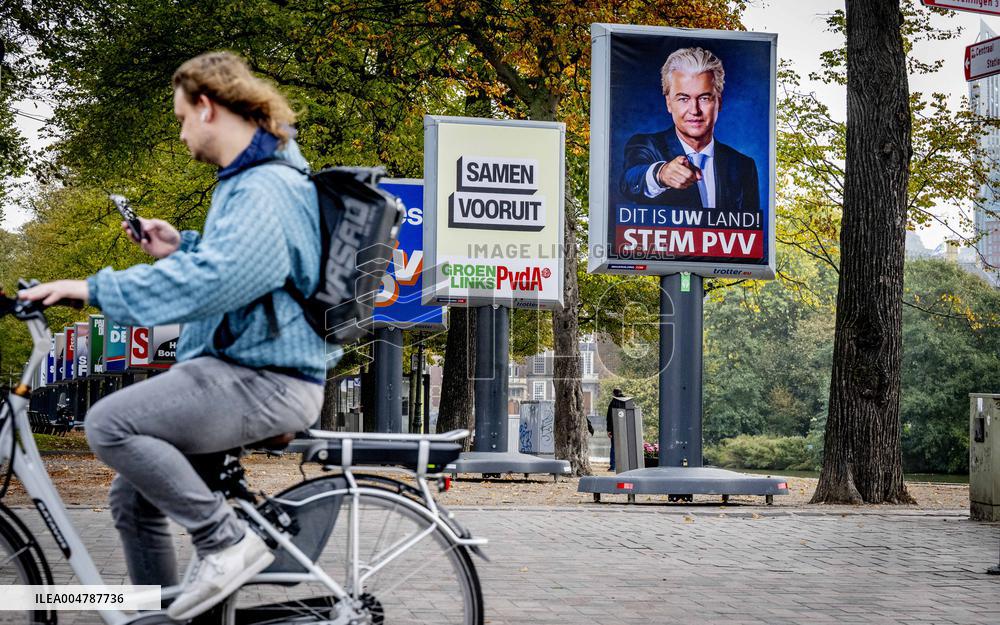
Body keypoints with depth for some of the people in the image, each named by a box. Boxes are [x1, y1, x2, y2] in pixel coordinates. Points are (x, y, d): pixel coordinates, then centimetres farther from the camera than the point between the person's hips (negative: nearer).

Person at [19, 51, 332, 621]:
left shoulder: (265, 191, -18)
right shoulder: (249, 178, 17)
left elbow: (206, 280, -30)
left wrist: (94, 289, -26)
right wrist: (181, 248, 16)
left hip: (266, 382, -11)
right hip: (242, 368, 11)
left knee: (110, 423, -25)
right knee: (133, 498, 12)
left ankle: (226, 541, -17)